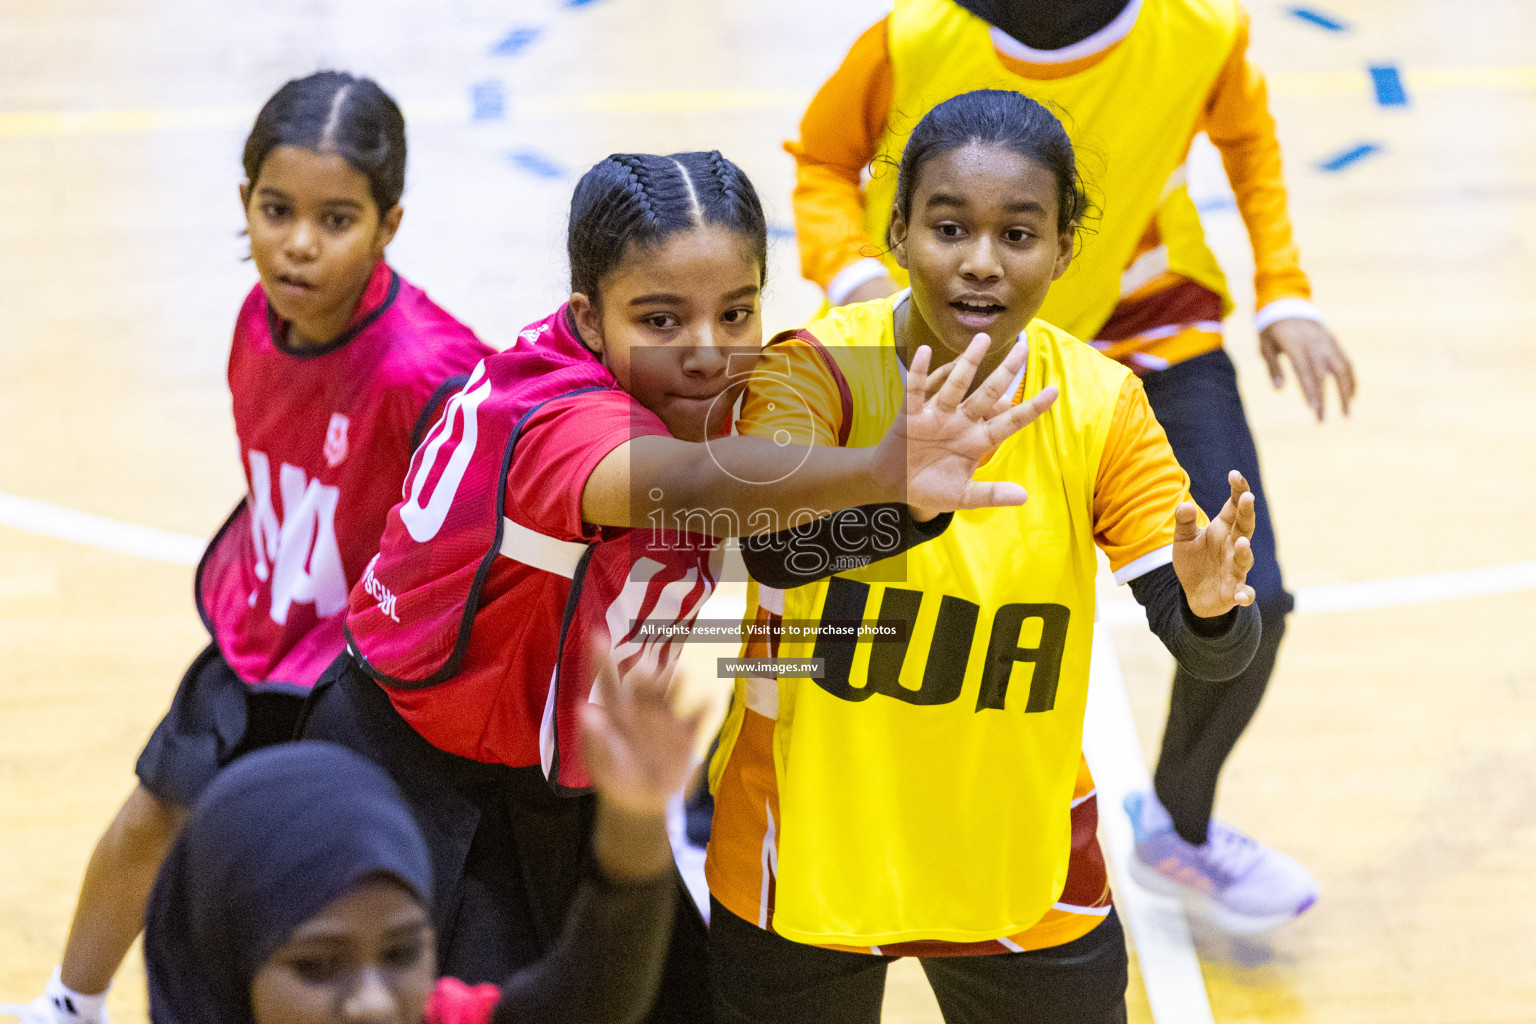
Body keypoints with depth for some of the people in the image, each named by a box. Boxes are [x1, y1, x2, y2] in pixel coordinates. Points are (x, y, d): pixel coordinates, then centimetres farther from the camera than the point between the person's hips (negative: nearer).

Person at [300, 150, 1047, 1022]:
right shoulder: (554, 417, -37)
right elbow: (690, 484, -59)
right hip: (419, 780, -8)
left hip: (564, 786, 8)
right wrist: (882, 473, -76)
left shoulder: (700, 392, -9)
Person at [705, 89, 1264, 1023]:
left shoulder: (1097, 404, -9)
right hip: (808, 866, -2)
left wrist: (1211, 601, -36)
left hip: (1020, 869, 2)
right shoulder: (817, 369, -16)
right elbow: (772, 546, -35)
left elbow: (1212, 652, -13)